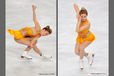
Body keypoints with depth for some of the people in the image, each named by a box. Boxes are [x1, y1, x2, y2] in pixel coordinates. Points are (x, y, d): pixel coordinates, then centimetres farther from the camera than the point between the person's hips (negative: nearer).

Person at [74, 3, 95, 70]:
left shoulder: (88, 24, -39)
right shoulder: (80, 17, -26)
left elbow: (77, 30, -46)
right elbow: (75, 5, -22)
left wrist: (79, 20, -44)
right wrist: (77, 13, -20)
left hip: (88, 37, -5)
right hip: (80, 37, 5)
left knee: (81, 48, -28)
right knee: (77, 52, -2)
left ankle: (81, 61, 2)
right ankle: (89, 55, 27)